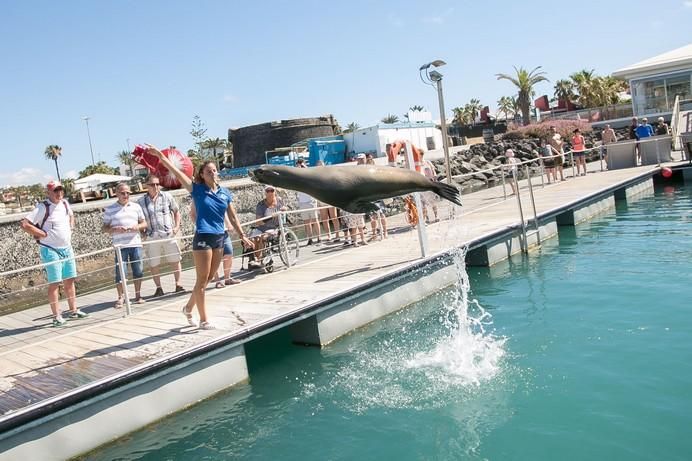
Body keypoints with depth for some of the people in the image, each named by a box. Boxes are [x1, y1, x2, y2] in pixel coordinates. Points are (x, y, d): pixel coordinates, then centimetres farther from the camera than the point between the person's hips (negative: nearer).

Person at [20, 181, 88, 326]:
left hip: (67, 248, 7)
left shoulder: (65, 203, 6)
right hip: (51, 250, -7)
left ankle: (73, 310, 22)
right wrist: (43, 234, -16)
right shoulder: (42, 208, -15)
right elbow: (24, 224, -20)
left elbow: (71, 216, 29)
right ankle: (57, 316, 3)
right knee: (54, 283, -3)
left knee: (70, 280, 12)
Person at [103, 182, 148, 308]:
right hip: (120, 246, -2)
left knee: (138, 271, 5)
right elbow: (105, 228, 4)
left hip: (136, 244, 3)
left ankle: (138, 295, 18)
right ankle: (120, 298, 9)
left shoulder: (136, 207, 11)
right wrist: (115, 229, -15)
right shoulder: (109, 209, 4)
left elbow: (144, 223, 15)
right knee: (120, 272, -3)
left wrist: (138, 227, -7)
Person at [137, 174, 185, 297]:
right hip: (152, 237, 0)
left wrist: (177, 226, 2)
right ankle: (158, 288, 18)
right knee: (153, 264, 5)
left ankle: (178, 285, 18)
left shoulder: (167, 196, 3)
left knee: (175, 260, 4)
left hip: (169, 235, 0)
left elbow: (176, 211, 11)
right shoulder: (141, 202, 2)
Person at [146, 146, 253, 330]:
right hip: (203, 238, -5)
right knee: (202, 280, 0)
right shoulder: (197, 189, -4)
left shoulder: (225, 192, 8)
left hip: (219, 238, 6)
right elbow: (176, 172, -10)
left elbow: (232, 217, 14)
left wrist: (242, 235, 12)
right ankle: (204, 320, 10)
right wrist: (160, 156, -18)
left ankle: (188, 307, 33)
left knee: (208, 279, 14)